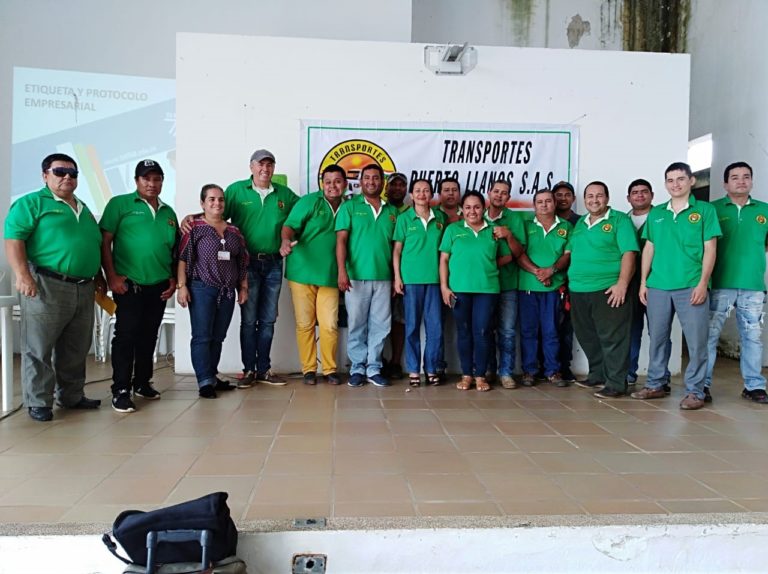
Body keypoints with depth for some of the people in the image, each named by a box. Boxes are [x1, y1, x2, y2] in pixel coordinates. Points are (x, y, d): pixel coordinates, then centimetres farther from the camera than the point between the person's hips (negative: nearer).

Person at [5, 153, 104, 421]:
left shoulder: (83, 209, 20)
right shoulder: (31, 203, -1)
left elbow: (94, 246, 28)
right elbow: (13, 238, -11)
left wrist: (98, 276, 22)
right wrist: (22, 275, -21)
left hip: (83, 288, 7)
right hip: (45, 286, -7)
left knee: (76, 349, 13)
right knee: (39, 348, 0)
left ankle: (71, 396, 25)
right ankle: (38, 402, 10)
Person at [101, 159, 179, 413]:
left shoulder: (168, 212, 15)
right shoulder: (120, 204, -1)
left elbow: (175, 250, 19)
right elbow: (104, 241, -6)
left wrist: (174, 279, 9)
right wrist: (112, 276, -12)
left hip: (159, 286, 5)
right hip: (129, 284, -5)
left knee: (149, 336, 13)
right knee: (126, 335, -3)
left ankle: (142, 382, 26)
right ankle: (121, 390, 3)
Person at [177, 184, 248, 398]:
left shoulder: (233, 231, 14)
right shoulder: (194, 228, -1)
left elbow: (242, 262, 18)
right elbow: (183, 258, -6)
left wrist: (243, 287, 14)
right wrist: (181, 285, -13)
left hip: (227, 291, 5)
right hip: (202, 289, -5)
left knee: (218, 337, 8)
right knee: (202, 336, -5)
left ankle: (212, 376, 18)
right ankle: (205, 382, -3)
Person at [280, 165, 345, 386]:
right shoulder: (309, 201, -2)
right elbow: (290, 225, -10)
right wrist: (286, 240, -32)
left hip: (329, 275, 2)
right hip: (302, 272, -2)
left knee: (330, 325, 0)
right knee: (305, 324, 4)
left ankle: (330, 369, 13)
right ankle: (308, 369, 15)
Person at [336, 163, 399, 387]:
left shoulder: (392, 211, 12)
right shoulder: (349, 207, 3)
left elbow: (395, 245, 13)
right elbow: (341, 240, -4)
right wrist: (342, 271, -14)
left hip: (383, 277, 3)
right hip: (356, 276, -3)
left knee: (379, 325, 6)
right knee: (357, 324, 3)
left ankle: (374, 368, 15)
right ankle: (357, 368, 13)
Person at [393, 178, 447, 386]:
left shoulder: (440, 217, 9)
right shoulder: (404, 218, 2)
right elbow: (397, 250, 1)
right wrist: (397, 277, -6)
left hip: (434, 278, 2)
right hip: (411, 278, -2)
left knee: (435, 326, 2)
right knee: (412, 325, 3)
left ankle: (431, 369, 14)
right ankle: (413, 370, 12)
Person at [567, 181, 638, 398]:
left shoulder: (620, 220, -3)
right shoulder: (580, 224, 18)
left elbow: (629, 253, -11)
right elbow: (569, 252, 23)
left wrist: (622, 284, -19)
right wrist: (569, 280, 13)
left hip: (608, 290, -7)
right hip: (578, 291, 7)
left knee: (612, 338, -4)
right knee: (587, 337, 14)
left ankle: (616, 383, 4)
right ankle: (598, 376, 29)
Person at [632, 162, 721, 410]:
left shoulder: (705, 210, 3)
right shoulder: (656, 213, 12)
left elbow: (710, 249, -2)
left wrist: (702, 283, -10)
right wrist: (643, 282, 7)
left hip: (690, 287, -3)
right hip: (657, 286, 4)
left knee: (696, 341, -1)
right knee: (657, 338, 10)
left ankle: (694, 391, 8)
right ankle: (655, 385, 21)